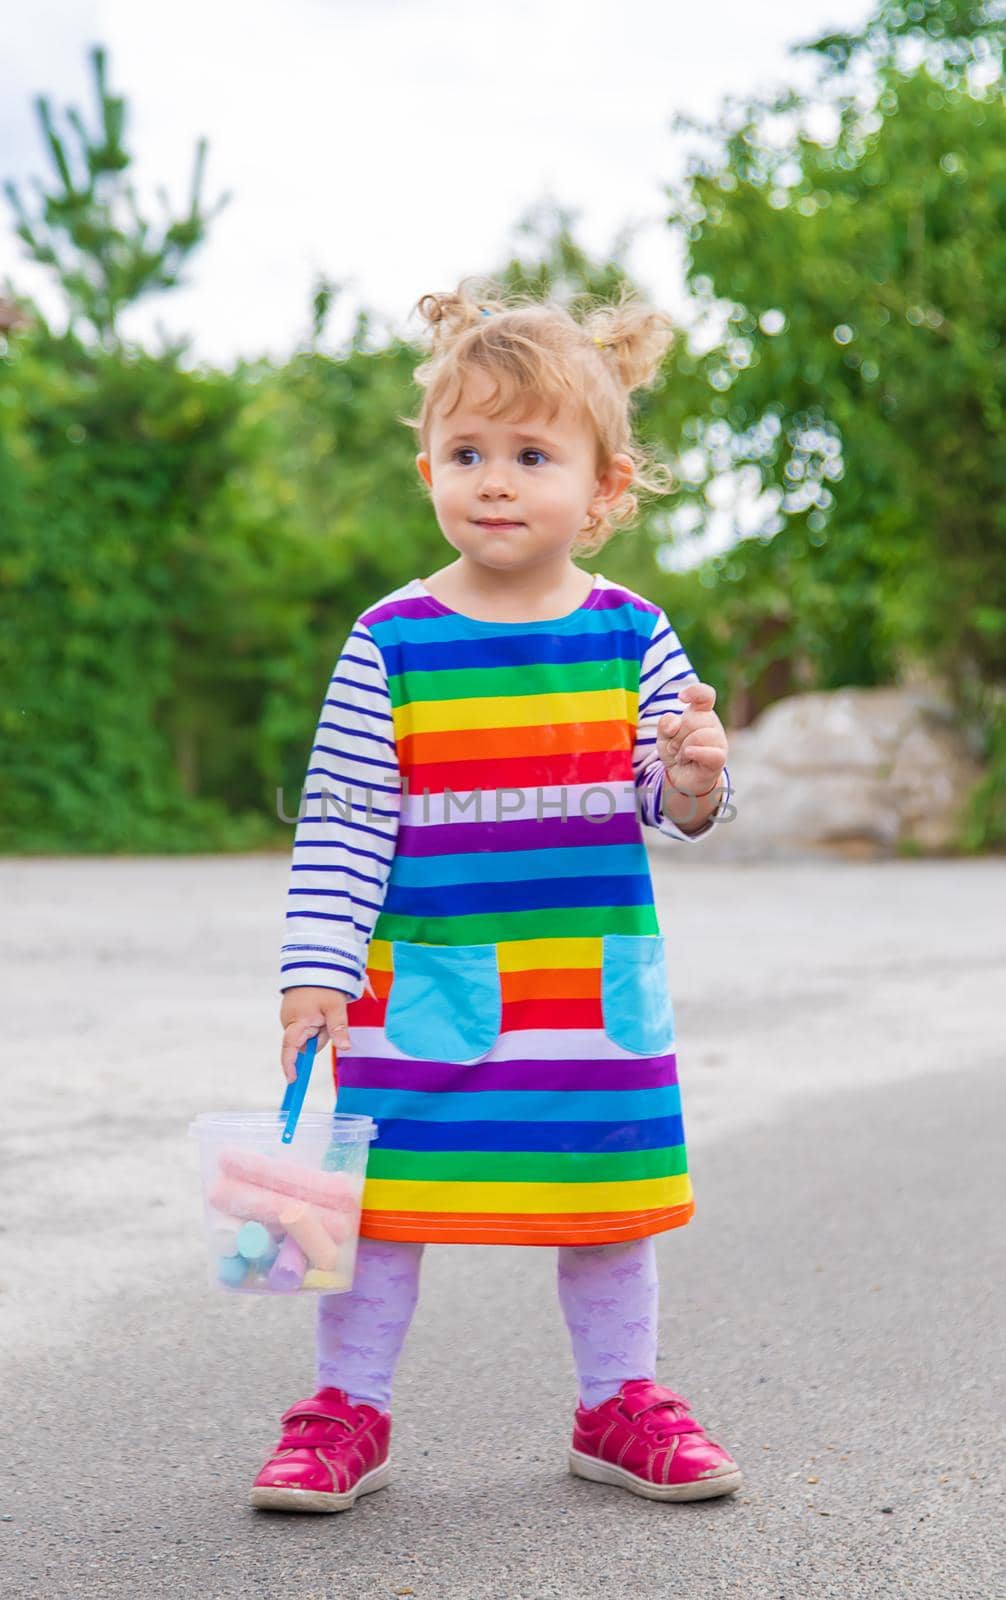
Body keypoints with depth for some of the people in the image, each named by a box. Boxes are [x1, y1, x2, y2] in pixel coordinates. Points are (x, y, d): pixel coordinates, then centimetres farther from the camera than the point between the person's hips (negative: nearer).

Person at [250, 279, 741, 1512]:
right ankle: (347, 1410, 22)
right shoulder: (391, 645, -6)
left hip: (597, 982, 2)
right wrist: (317, 971, -7)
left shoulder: (635, 636, -1)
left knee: (607, 1196, 11)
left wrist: (693, 783, -21)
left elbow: (667, 809, 2)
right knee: (379, 1194, 4)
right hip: (425, 982, -1)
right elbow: (339, 822, -4)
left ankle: (619, 1404, 30)